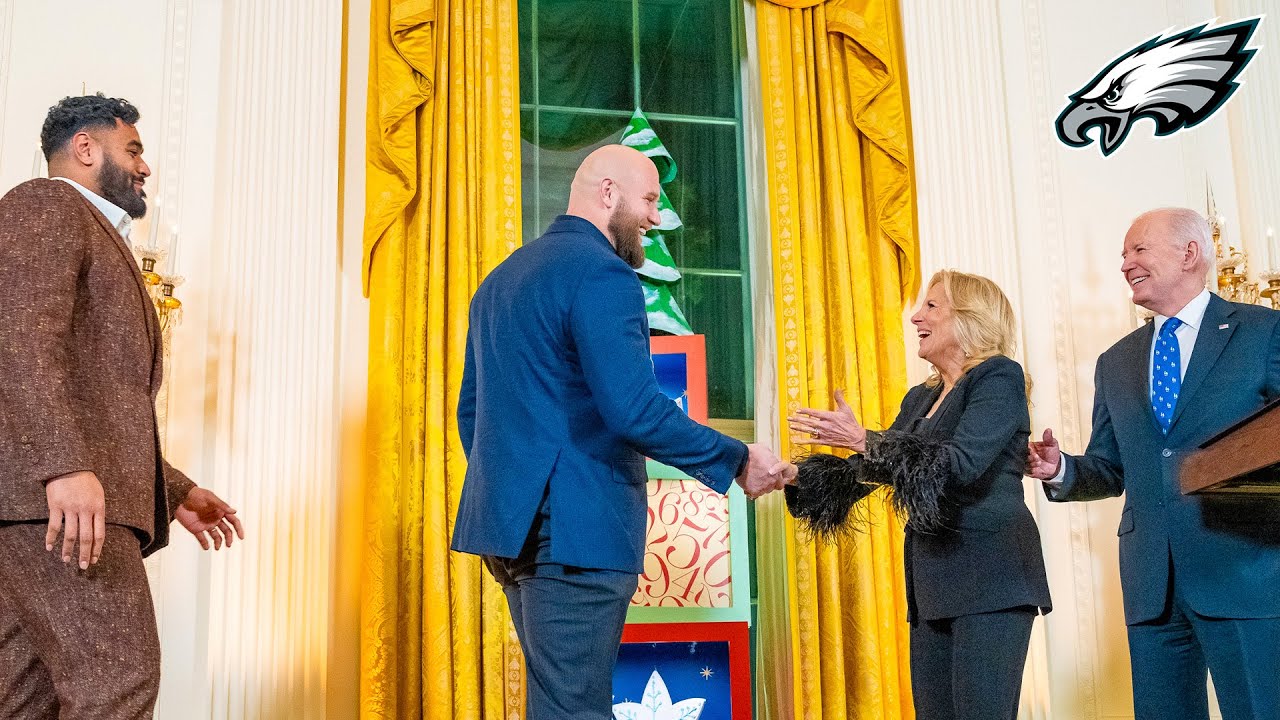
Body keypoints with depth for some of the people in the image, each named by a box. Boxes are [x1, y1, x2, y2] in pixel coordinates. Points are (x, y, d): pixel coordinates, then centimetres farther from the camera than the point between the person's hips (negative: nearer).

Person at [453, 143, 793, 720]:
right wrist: (736, 461, -11)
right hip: (577, 529, -10)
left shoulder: (500, 278, 18)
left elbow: (470, 411, 21)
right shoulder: (602, 273, -12)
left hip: (508, 523, 10)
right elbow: (636, 411, -21)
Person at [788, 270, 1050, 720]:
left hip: (988, 575, -8)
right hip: (932, 581, 8)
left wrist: (863, 440, -20)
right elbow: (868, 472, 18)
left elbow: (961, 464, -19)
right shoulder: (920, 398, 19)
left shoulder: (999, 377, -4)